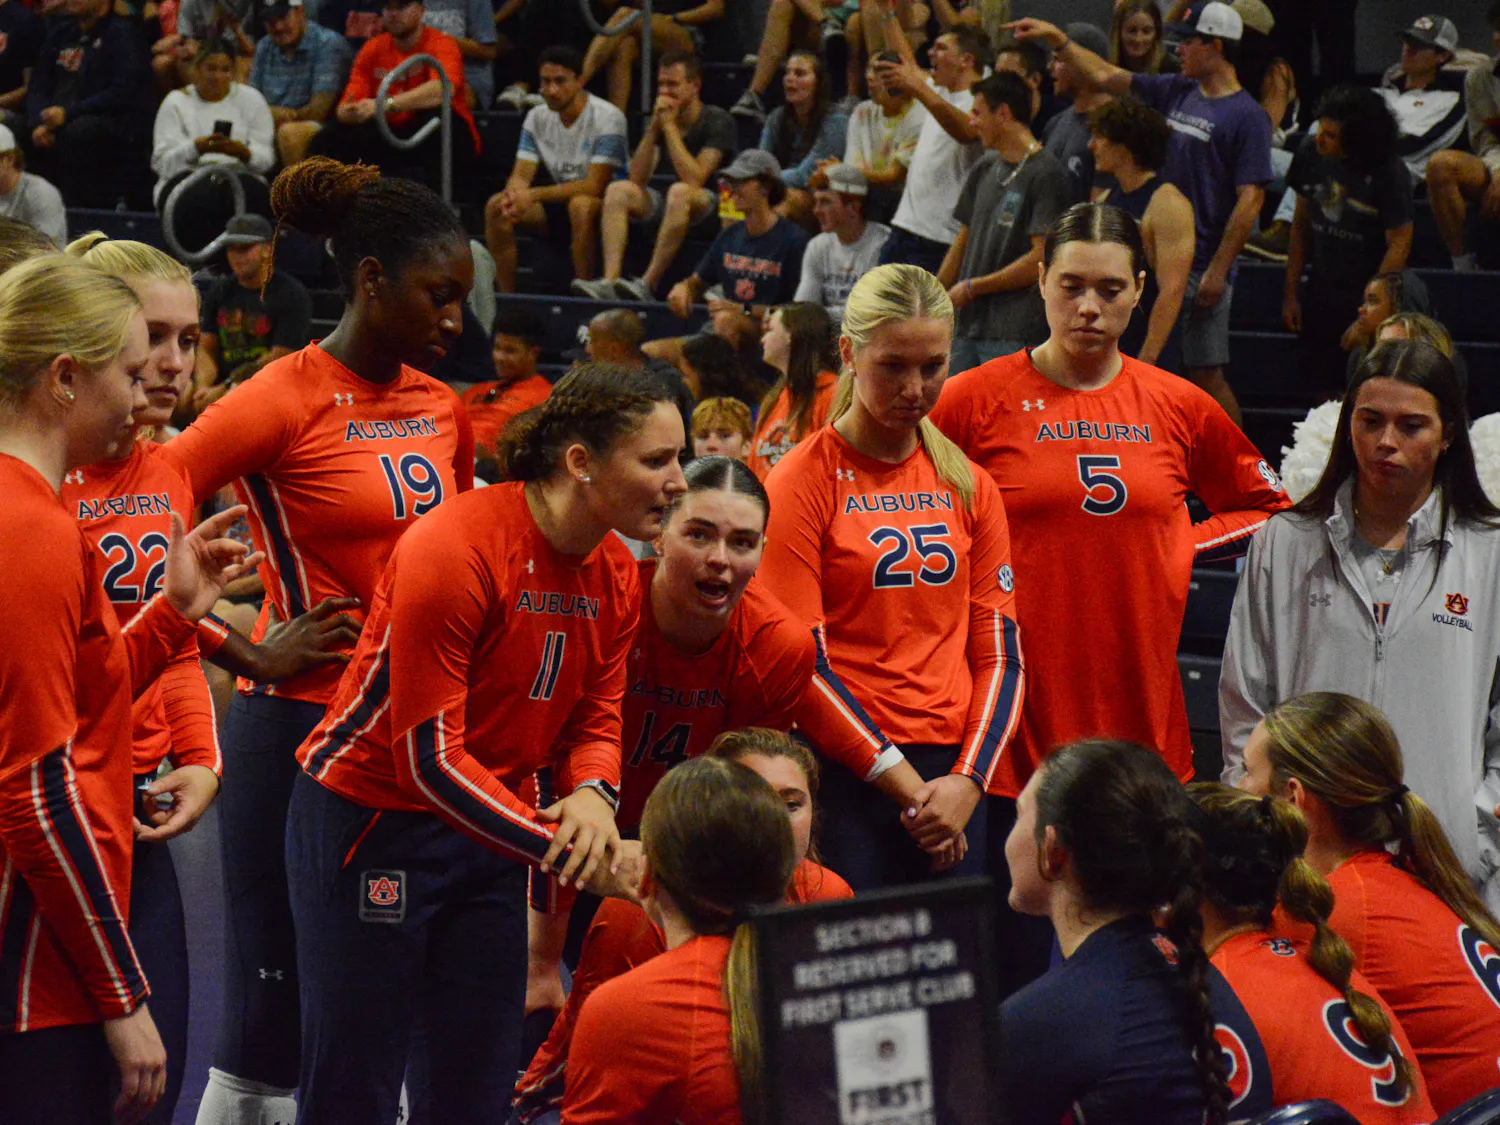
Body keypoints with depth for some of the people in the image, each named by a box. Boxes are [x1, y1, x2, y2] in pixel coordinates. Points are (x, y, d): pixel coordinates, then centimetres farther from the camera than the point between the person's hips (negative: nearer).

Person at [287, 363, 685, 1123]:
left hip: (488, 829, 7)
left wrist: (592, 796, -18)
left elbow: (597, 718, 6)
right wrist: (560, 848, -27)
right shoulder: (454, 549, -24)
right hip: (368, 822, -7)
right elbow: (430, 756, -24)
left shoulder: (616, 574, 0)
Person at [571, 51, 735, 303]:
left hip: (714, 207, -7)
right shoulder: (660, 120, 9)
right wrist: (654, 126, -10)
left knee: (679, 192, -37)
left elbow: (694, 179, -23)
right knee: (618, 190, -14)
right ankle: (610, 282, -31)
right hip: (675, 206, 7)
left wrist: (670, 126, -18)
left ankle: (648, 285, -40)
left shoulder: (717, 121, -10)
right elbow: (638, 178, -2)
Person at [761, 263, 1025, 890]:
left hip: (952, 774, 4)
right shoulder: (803, 483, -1)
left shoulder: (968, 485, 13)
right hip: (845, 779, -4)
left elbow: (1000, 654, 11)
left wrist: (968, 780, -4)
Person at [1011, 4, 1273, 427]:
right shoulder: (1176, 92, 12)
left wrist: (1218, 270, -19)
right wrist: (1056, 38, 20)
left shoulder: (1247, 116, -10)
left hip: (1203, 266, -8)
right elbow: (1107, 77, 22)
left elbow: (1250, 199, -15)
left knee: (1205, 374, -6)